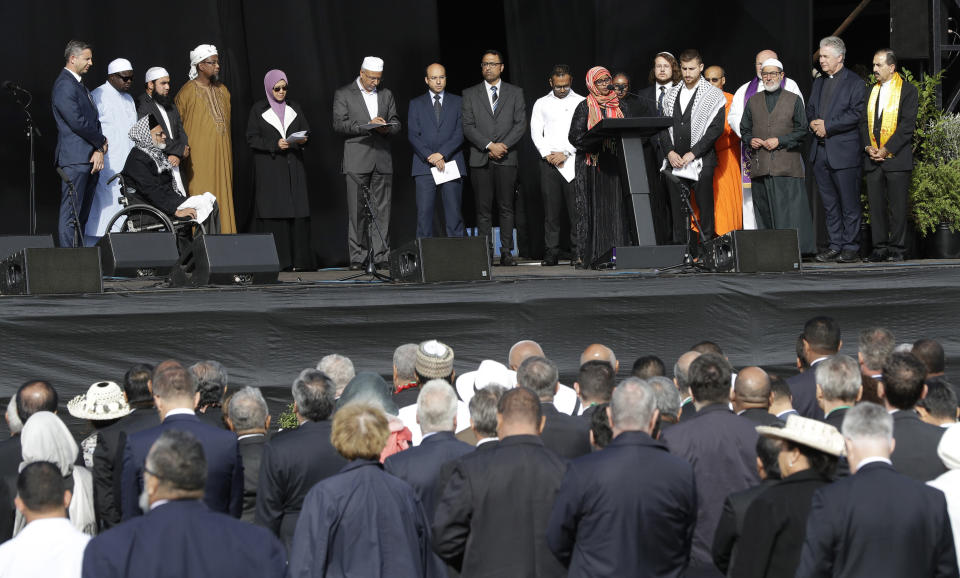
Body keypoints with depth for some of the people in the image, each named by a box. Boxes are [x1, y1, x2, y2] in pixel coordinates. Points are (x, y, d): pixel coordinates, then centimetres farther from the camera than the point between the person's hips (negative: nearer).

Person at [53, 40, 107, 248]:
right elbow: (77, 122, -17)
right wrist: (102, 142, -4)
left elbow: (93, 120, 17)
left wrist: (99, 150, 1)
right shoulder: (64, 86, -11)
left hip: (89, 159, 10)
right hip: (74, 159, -10)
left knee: (82, 216, 9)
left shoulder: (79, 85, 20)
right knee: (71, 215, -9)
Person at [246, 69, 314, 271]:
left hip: (294, 169, 3)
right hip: (269, 169, -3)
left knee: (298, 213, -5)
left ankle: (299, 260, -5)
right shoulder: (259, 109, 4)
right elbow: (251, 139, -2)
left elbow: (306, 131, 16)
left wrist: (302, 140, -7)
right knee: (273, 214, -8)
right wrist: (275, 144, -15)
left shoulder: (294, 108, 14)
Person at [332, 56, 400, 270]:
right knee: (357, 210, -5)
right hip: (357, 161, -3)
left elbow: (396, 124, 17)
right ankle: (357, 257, -3)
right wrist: (367, 125, -16)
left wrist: (387, 128, -7)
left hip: (382, 159, 3)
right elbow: (339, 124, -5)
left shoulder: (386, 95, 16)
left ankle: (381, 256, 0)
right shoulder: (343, 94, 4)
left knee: (381, 209, -1)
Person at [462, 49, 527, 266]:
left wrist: (502, 146, -10)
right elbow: (468, 126, 1)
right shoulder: (470, 94, 11)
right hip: (480, 158, 0)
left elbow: (521, 124, 3)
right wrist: (489, 146, -11)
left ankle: (506, 252, 0)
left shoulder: (515, 93, 11)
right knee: (483, 209, -2)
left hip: (506, 158, 0)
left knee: (506, 207, -1)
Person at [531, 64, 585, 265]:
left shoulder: (581, 102, 8)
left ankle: (578, 252, -5)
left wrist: (565, 153, -9)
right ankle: (551, 254, -1)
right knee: (551, 209, -1)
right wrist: (547, 154, -6)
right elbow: (536, 133, 8)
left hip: (572, 161, -1)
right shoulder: (542, 103, 14)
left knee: (576, 209, -7)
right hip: (549, 163, 2)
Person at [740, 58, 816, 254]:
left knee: (789, 209, -10)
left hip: (786, 164, -3)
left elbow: (802, 131, 4)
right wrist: (750, 140, -2)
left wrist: (780, 141, -8)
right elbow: (744, 129, 20)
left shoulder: (794, 100, 9)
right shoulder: (753, 101, 18)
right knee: (764, 212, 0)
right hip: (760, 165, 3)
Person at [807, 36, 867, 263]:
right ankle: (835, 245, 13)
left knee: (849, 203, -3)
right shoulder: (818, 83, 19)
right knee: (829, 203, 9)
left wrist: (827, 125, -14)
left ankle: (850, 247, 2)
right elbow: (810, 110, 22)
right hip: (821, 151, 7)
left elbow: (857, 114, -13)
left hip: (844, 151, -7)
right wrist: (813, 123, -2)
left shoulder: (855, 83, -4)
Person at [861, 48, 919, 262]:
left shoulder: (907, 90, -1)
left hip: (897, 156, -5)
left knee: (897, 205, -3)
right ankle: (880, 248, 7)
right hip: (873, 158, 5)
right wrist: (868, 146, -2)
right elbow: (864, 122, 16)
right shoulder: (872, 91, 17)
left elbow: (907, 124, -8)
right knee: (876, 204, 3)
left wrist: (887, 149, -13)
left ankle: (897, 249, 2)